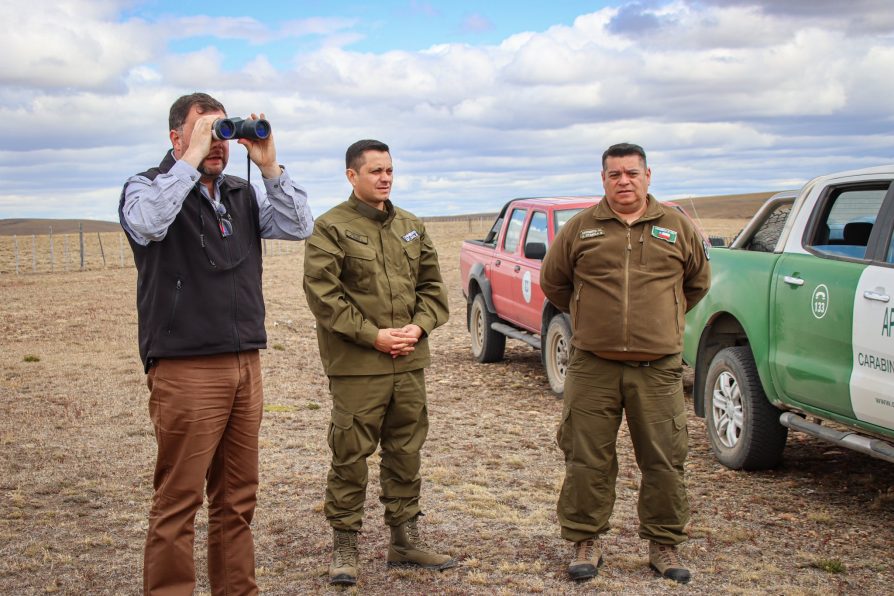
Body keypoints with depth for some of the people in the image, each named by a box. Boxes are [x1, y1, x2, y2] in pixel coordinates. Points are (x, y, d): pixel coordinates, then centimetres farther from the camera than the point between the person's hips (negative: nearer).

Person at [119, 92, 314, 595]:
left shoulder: (243, 194, 16)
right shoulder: (148, 188, 0)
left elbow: (300, 227, 5)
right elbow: (146, 223, -23)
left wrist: (270, 166, -5)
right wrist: (191, 159, -19)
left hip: (246, 365, 6)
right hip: (185, 370, -6)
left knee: (237, 498, 11)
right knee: (178, 503, -4)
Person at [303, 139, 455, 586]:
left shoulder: (411, 227, 14)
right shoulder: (331, 228, -5)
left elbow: (431, 285, 15)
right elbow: (323, 294, -13)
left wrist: (418, 326, -4)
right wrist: (374, 335, -16)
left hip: (409, 363, 6)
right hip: (355, 366, -6)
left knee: (405, 453, 13)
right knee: (350, 457, 0)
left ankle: (405, 540, 25)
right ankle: (344, 548, 11)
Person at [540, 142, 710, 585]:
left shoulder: (677, 228, 7)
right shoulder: (580, 228, 5)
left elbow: (697, 282, 21)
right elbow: (552, 281, 17)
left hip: (658, 369, 1)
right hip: (593, 366, 0)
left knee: (664, 461, 4)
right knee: (587, 460, 3)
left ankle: (664, 544, 19)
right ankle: (586, 542, 17)